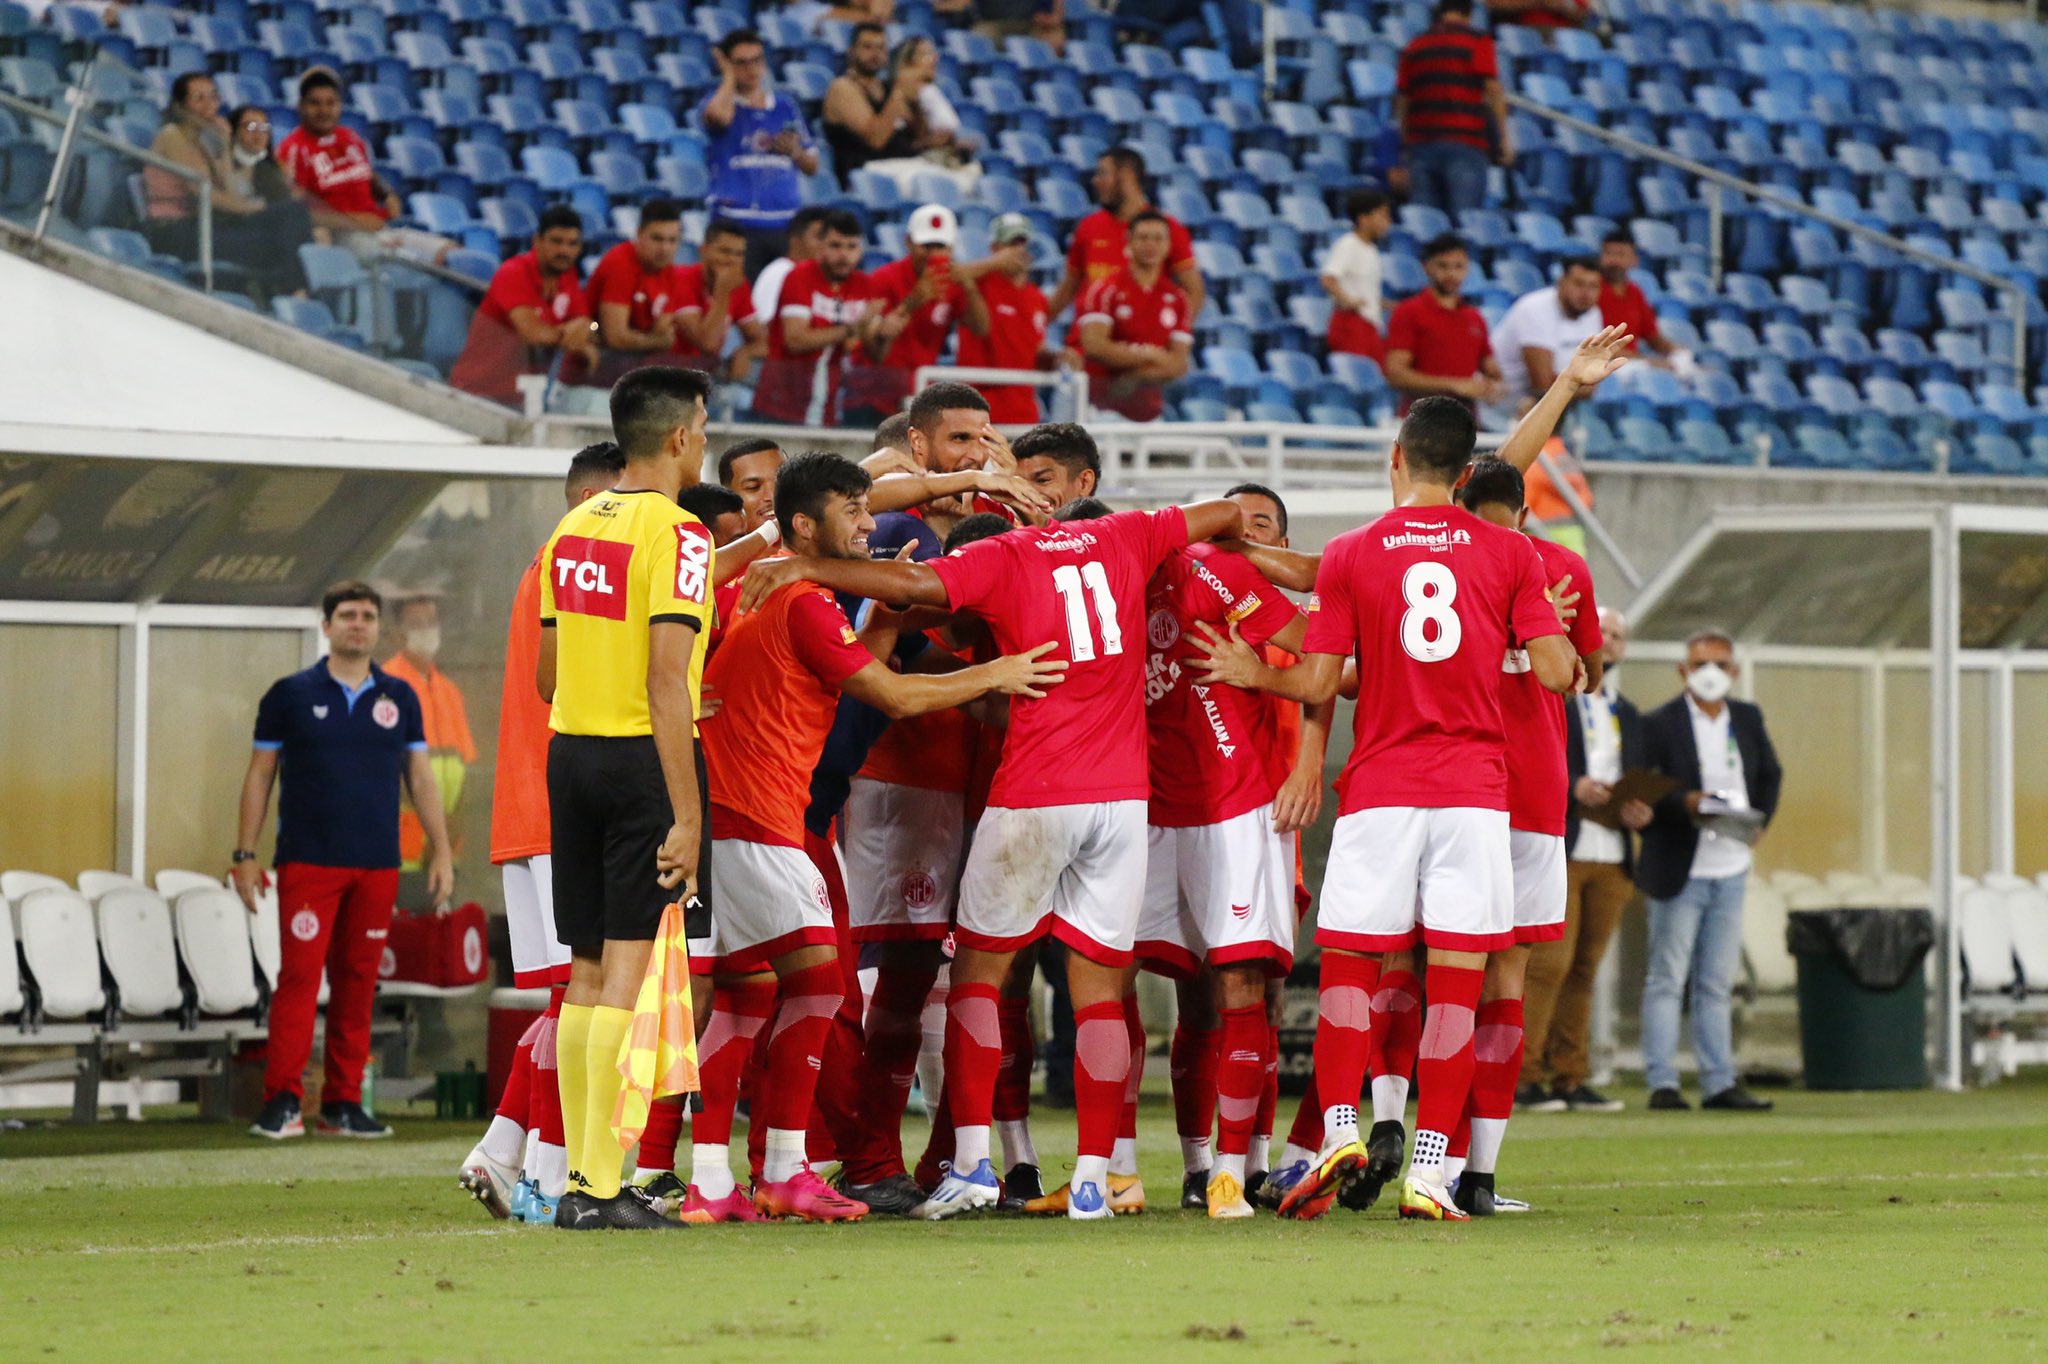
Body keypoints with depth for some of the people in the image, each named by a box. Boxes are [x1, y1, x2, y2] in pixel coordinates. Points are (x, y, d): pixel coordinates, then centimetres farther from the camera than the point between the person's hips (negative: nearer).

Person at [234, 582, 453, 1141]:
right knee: (299, 975, -9)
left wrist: (442, 850, 6)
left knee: (358, 981, 4)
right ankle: (281, 1100, -9)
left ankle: (343, 1103, 9)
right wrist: (245, 854, 0)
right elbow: (260, 775, 5)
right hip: (308, 863, -3)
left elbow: (420, 778, 13)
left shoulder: (399, 699, 10)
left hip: (377, 865, 3)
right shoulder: (290, 695, 3)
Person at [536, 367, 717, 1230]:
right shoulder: (676, 534, -12)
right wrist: (685, 816, -19)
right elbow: (667, 683, -18)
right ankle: (602, 1188, -9)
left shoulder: (572, 529, 11)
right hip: (644, 762, -7)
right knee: (625, 967, -7)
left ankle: (578, 1178, 13)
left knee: (587, 969, 11)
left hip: (571, 754, 7)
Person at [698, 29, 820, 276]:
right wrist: (730, 77, -5)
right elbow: (718, 116, -23)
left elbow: (812, 167, 21)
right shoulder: (720, 101, 5)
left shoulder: (785, 106, 16)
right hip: (737, 223, -4)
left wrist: (795, 152, -2)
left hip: (786, 223, 4)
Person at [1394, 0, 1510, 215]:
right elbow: (1493, 92, -4)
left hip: (1421, 142, 4)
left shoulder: (1415, 46, 16)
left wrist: (1405, 140, 24)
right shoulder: (1477, 42, 3)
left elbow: (1402, 99, 17)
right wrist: (1503, 140, -1)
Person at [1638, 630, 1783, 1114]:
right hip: (1679, 871, -5)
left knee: (1716, 983, 9)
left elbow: (1770, 776, 21)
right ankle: (1662, 1082, 0)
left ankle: (1719, 1083, 12)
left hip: (1731, 869, 5)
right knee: (1667, 979, -1)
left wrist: (1757, 819, 4)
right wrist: (1684, 804, -24)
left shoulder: (1748, 720, 9)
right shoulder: (1660, 724, -7)